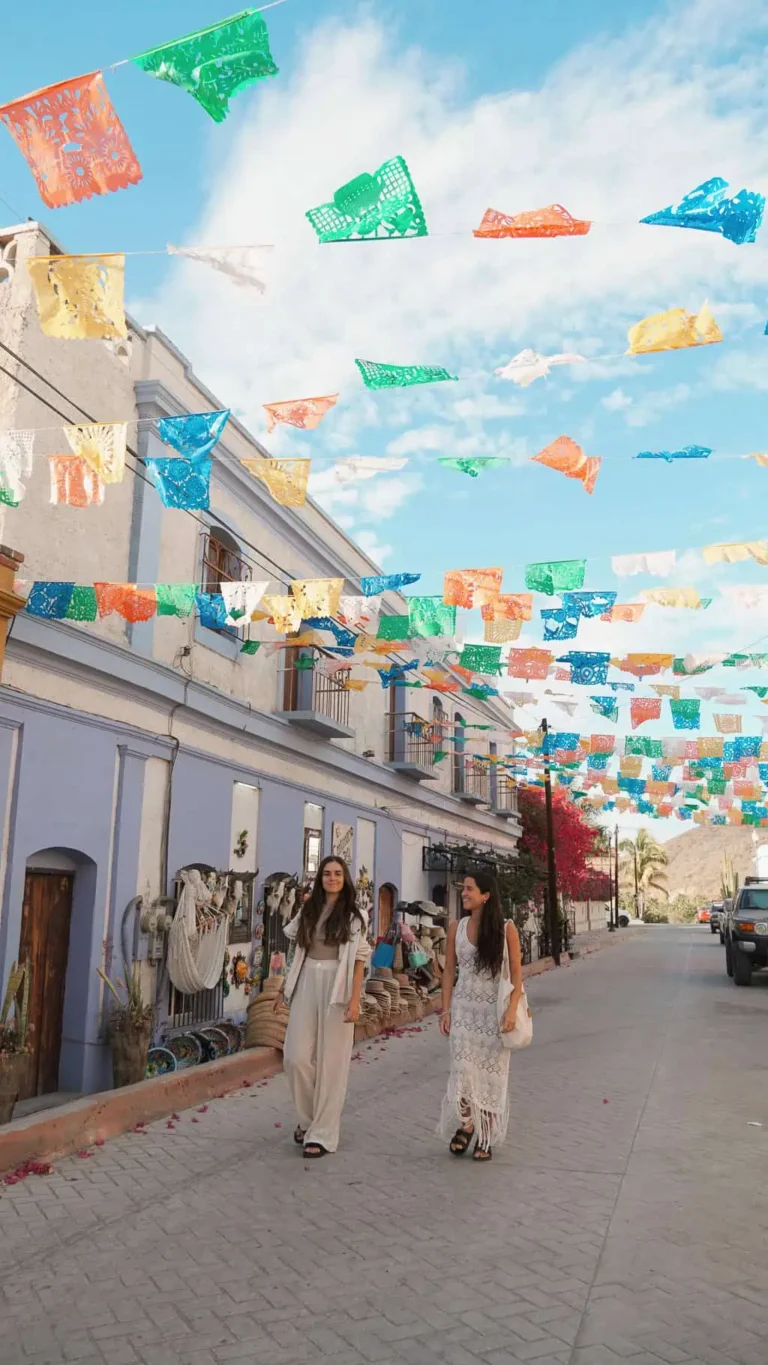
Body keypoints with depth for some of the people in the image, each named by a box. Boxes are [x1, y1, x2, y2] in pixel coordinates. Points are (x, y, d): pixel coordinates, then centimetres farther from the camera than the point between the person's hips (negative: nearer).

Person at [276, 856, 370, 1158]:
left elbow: (359, 960, -5)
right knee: (296, 1057, 0)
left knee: (330, 1062, 1)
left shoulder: (354, 915, -1)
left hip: (336, 988, -3)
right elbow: (298, 953, 14)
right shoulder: (308, 910, 10)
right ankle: (308, 1118, 24)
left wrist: (355, 1000, -12)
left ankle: (322, 1133, 11)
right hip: (306, 985, 4)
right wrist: (285, 988, 13)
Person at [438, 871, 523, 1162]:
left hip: (494, 1010, -2)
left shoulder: (506, 929, -6)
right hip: (464, 1008, 2)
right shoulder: (456, 929, 1)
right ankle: (466, 1123, 23)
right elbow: (449, 971, 5)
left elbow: (516, 973, -4)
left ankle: (485, 1139, 21)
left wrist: (512, 1009, -14)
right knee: (463, 1070, -3)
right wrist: (446, 1010, 1)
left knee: (491, 1074, 5)